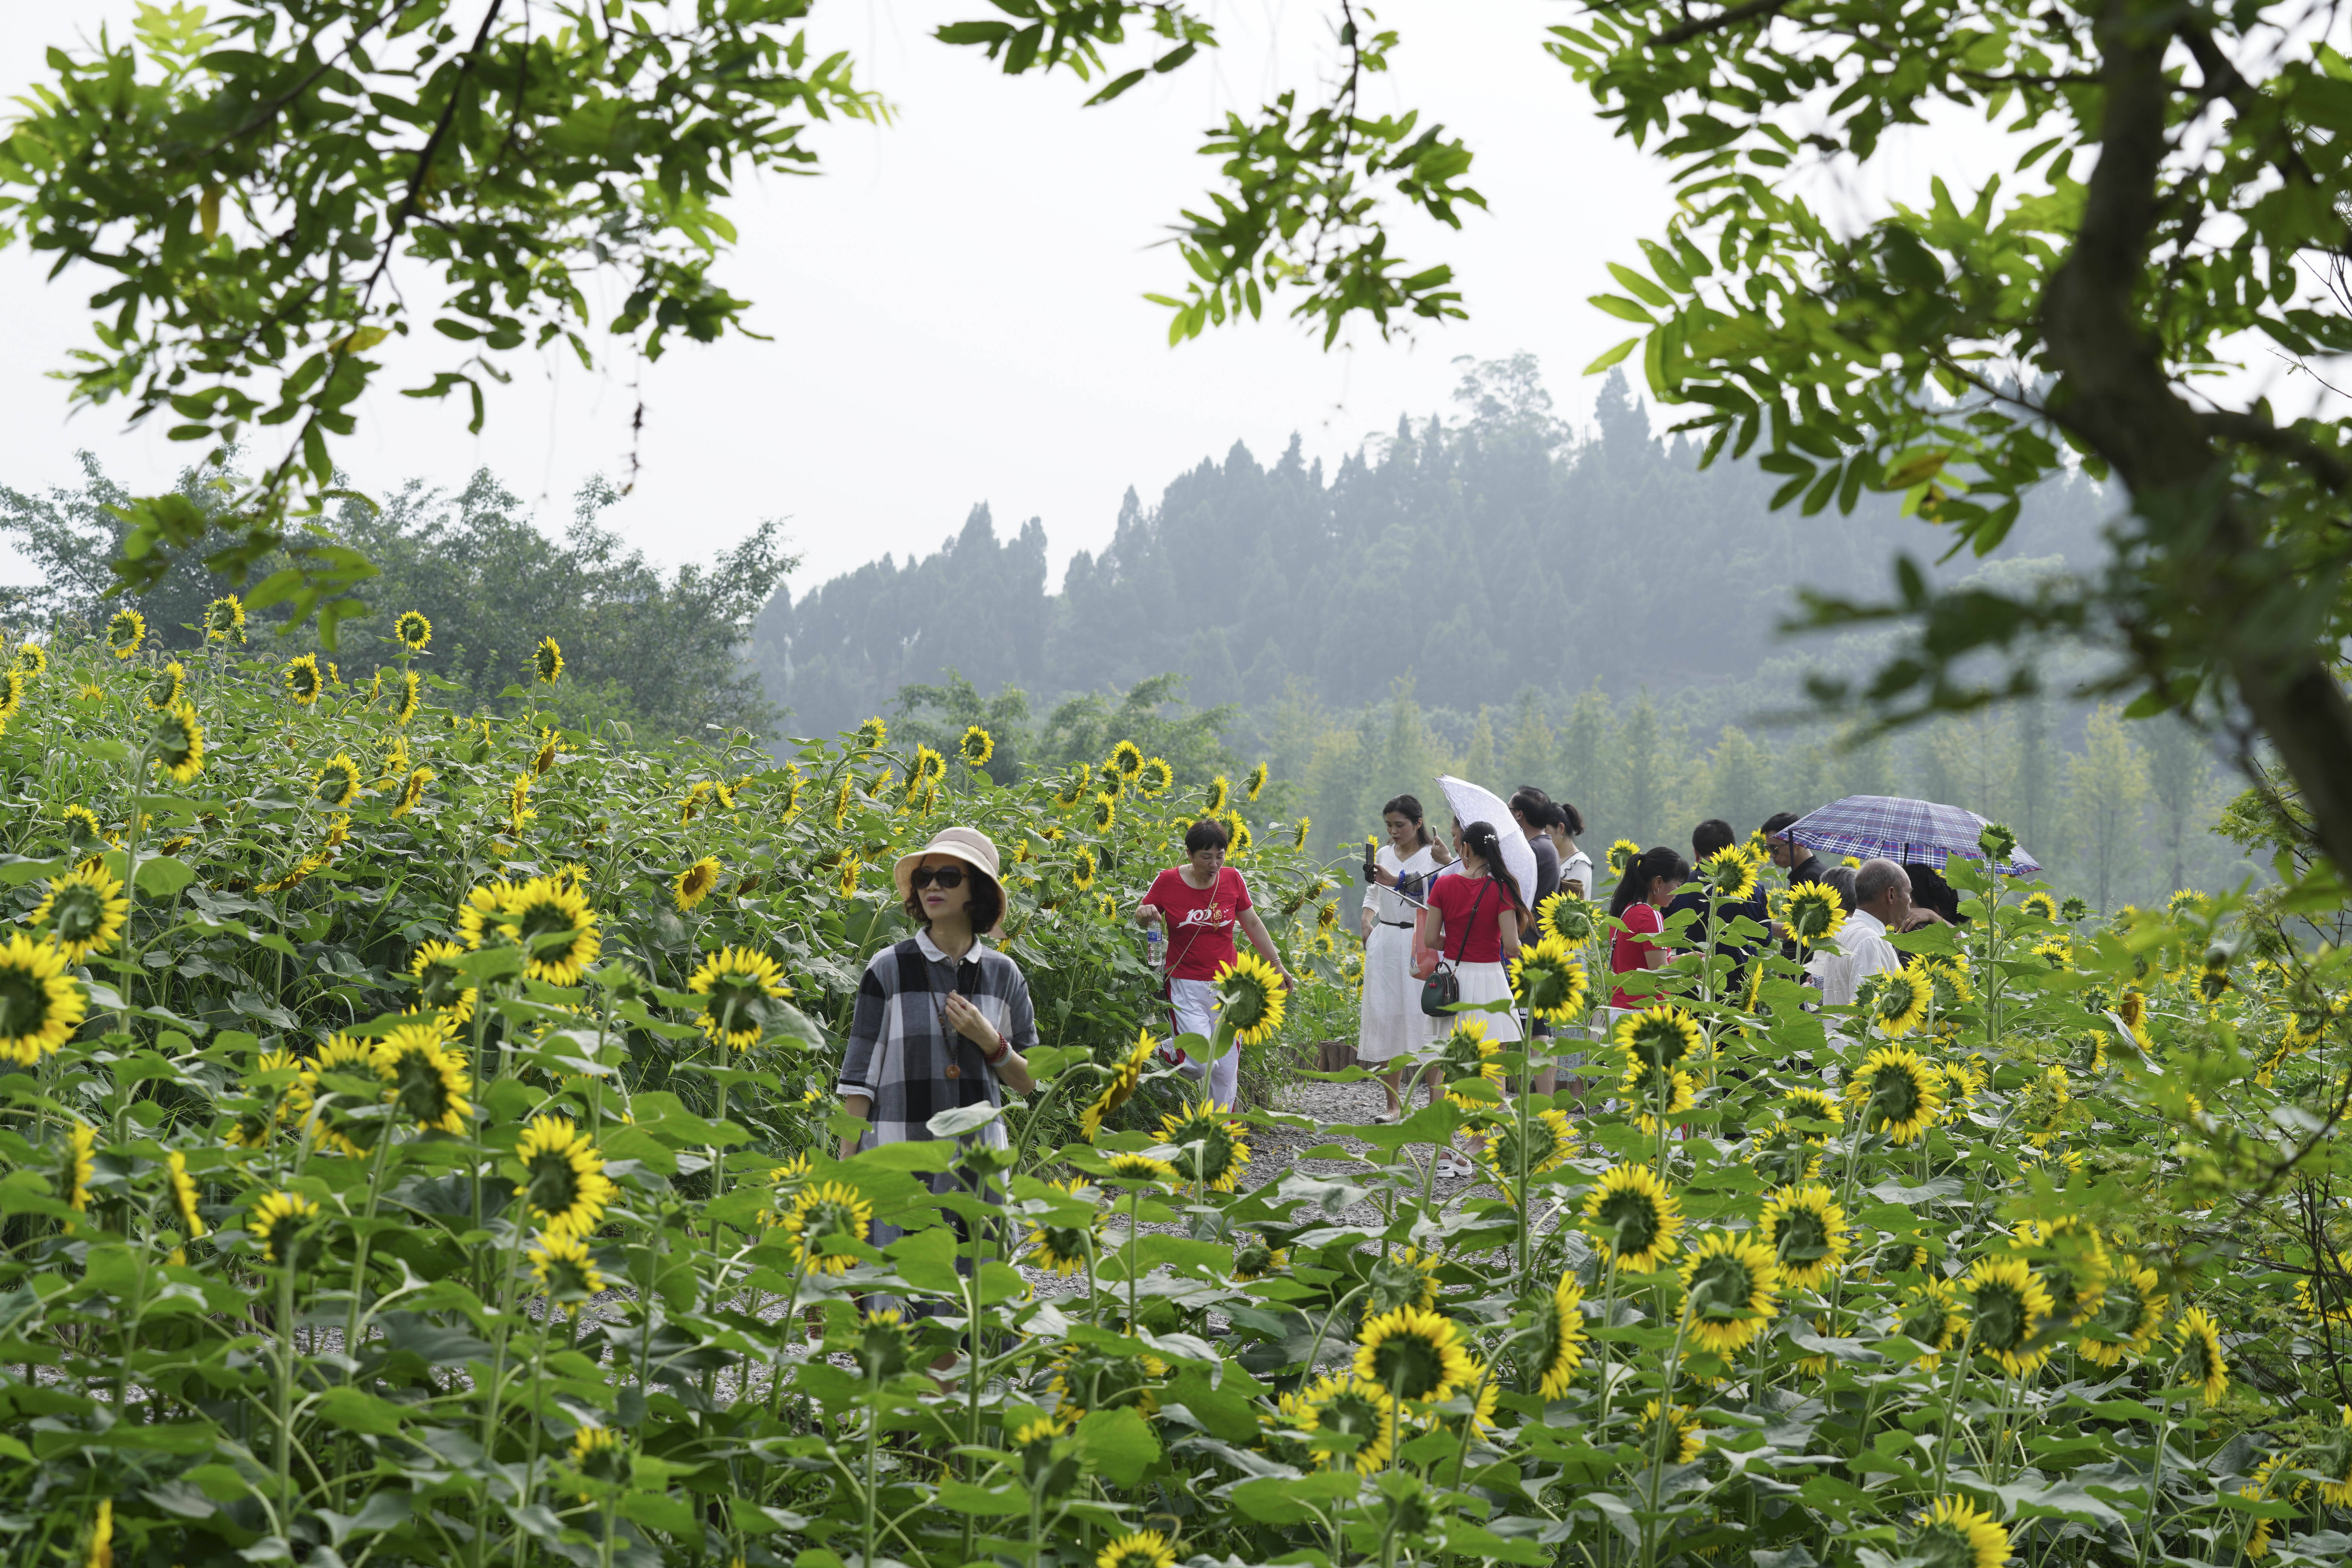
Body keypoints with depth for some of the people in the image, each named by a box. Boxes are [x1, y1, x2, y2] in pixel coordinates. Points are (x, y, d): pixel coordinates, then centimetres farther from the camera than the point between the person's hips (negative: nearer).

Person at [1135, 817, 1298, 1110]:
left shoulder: (1232, 879, -1)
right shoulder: (1168, 881, -8)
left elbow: (1252, 924, 12)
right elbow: (1141, 918, 6)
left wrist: (1279, 966, 16)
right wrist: (1143, 914, -19)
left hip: (1226, 987, 3)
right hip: (1186, 987, -3)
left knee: (1227, 1070, 3)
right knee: (1201, 1065, -14)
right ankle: (1167, 1051, 18)